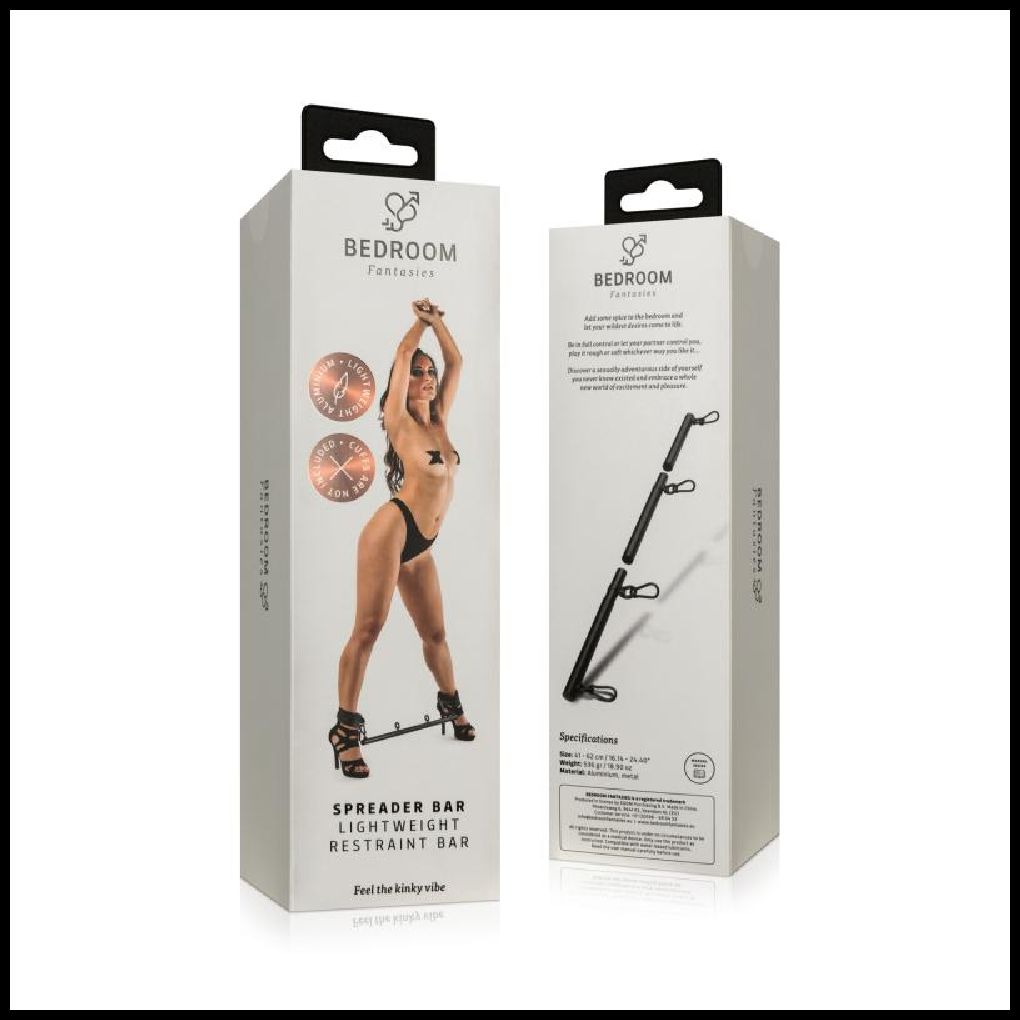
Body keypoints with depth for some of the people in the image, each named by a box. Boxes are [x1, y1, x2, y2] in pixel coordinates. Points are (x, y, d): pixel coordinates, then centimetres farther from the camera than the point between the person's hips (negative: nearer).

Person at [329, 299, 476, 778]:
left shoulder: (438, 420, 17)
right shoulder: (400, 421, 0)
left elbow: (455, 361, 20)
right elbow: (404, 352, -3)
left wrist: (437, 321, 17)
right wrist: (421, 320, 10)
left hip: (421, 546, 7)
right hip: (393, 529, -7)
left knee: (435, 632, 17)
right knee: (368, 629, -10)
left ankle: (450, 703, 37)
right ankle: (346, 728, -6)